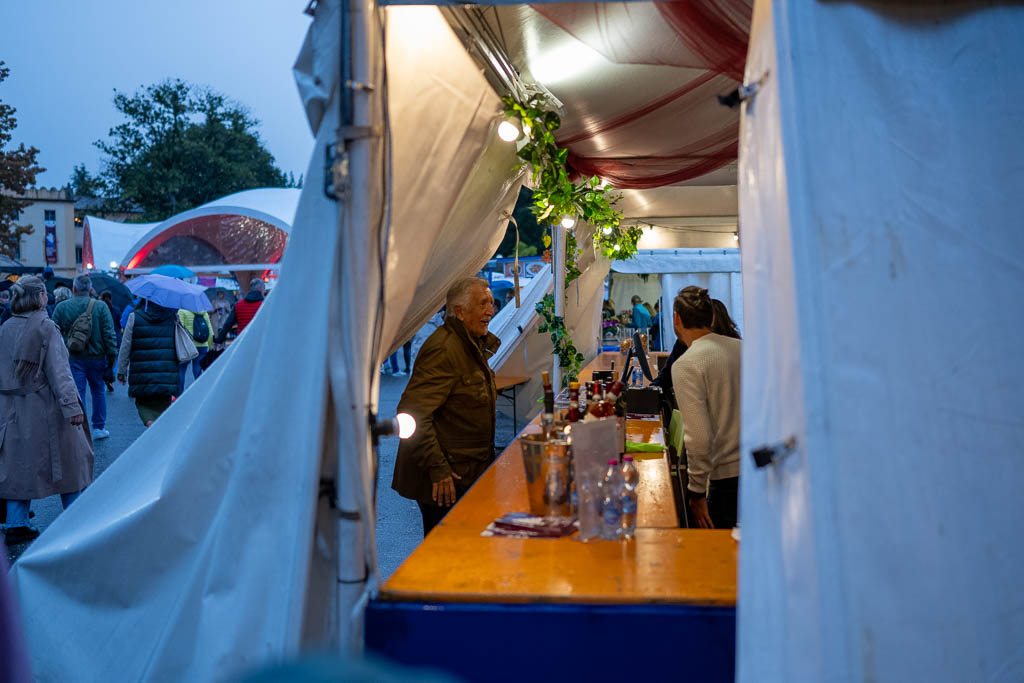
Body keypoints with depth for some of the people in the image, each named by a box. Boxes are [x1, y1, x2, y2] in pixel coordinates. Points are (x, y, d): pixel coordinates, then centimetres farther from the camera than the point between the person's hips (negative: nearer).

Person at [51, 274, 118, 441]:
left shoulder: (61, 307, -3)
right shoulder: (100, 307, -6)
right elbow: (109, 334, -6)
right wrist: (112, 355, 1)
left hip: (72, 358, 0)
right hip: (96, 357, 0)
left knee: (77, 394, 2)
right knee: (98, 391, 15)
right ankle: (98, 428, 21)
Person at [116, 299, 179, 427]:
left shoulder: (134, 316, -1)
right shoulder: (172, 315, 2)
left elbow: (125, 347, 2)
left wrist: (121, 372, 9)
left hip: (142, 372, -1)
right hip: (167, 373, 1)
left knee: (143, 403, 14)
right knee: (162, 406, 12)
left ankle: (150, 422, -12)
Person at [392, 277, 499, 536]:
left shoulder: (471, 345, 13)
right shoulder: (443, 349, -20)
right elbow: (412, 413, -27)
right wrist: (437, 469, -26)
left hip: (468, 474, 10)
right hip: (447, 479, -10)